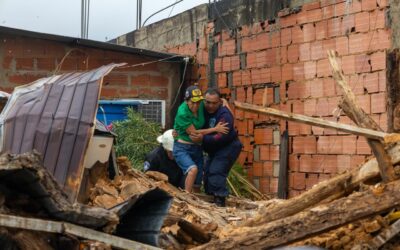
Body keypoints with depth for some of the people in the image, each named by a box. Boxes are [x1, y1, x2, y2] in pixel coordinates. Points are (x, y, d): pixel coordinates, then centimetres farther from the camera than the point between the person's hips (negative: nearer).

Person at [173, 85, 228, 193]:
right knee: (193, 169, -33)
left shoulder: (201, 106, -5)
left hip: (197, 148, 6)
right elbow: (193, 132, -18)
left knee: (197, 183, 7)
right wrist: (215, 129, -15)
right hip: (182, 148, -6)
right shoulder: (182, 113, -23)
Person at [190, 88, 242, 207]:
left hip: (228, 147, -9)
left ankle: (219, 201, -19)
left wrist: (203, 138, -44)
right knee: (208, 172, 6)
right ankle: (211, 198, 14)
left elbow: (221, 137, -33)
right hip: (215, 149, 9)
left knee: (216, 172, -20)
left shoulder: (224, 115, -24)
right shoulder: (204, 111, -1)